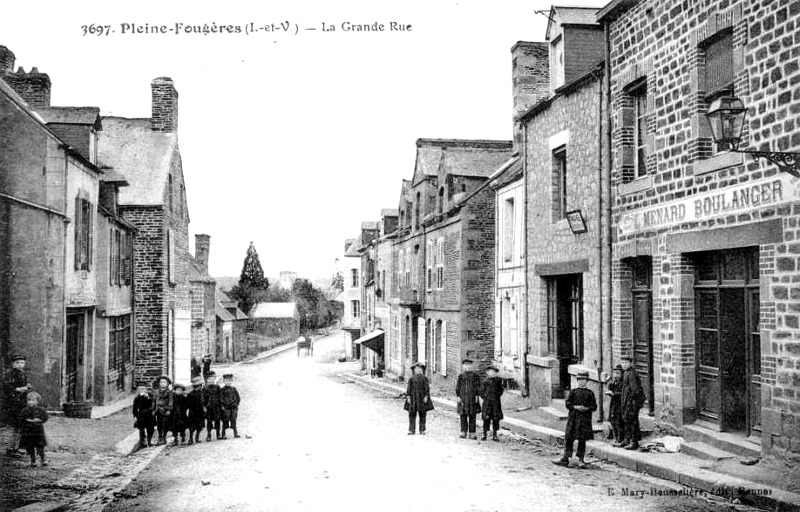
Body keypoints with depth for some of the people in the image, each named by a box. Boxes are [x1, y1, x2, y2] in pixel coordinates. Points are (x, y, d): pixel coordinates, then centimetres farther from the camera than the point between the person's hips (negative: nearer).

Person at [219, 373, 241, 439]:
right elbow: (220, 399, -5)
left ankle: (235, 433, 8)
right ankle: (223, 435, 4)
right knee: (225, 422, -1)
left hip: (234, 408, 3)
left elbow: (238, 397, 15)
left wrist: (237, 404, 6)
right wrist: (222, 406, -11)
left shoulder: (234, 389, 10)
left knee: (233, 421, 4)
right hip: (226, 408, -3)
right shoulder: (222, 390, -2)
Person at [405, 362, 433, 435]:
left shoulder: (424, 378, 5)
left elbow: (427, 388, 1)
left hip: (422, 398, -1)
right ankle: (412, 430, 1)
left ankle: (422, 430, 8)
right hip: (413, 398, 1)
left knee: (422, 415, 1)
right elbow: (408, 388, 7)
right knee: (412, 414, -3)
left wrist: (426, 396, -8)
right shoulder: (411, 378, 9)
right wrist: (408, 397, -2)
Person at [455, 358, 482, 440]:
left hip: (472, 399, -1)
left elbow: (478, 387, 4)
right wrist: (458, 396, -1)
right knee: (463, 416, 0)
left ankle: (472, 433, 4)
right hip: (463, 399, 1)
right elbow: (457, 387, 8)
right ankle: (463, 432, 6)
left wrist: (476, 396, -5)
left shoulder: (475, 376, 5)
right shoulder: (461, 376, 8)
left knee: (472, 416, 0)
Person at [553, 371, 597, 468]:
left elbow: (594, 407, 3)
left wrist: (586, 408, -14)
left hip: (585, 419, -1)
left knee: (582, 440, 3)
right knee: (569, 438, 1)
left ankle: (581, 459, 13)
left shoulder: (590, 393, 4)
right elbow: (567, 403, 0)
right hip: (573, 418, 1)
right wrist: (575, 407, -16)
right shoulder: (573, 391, 6)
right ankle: (565, 458, 7)